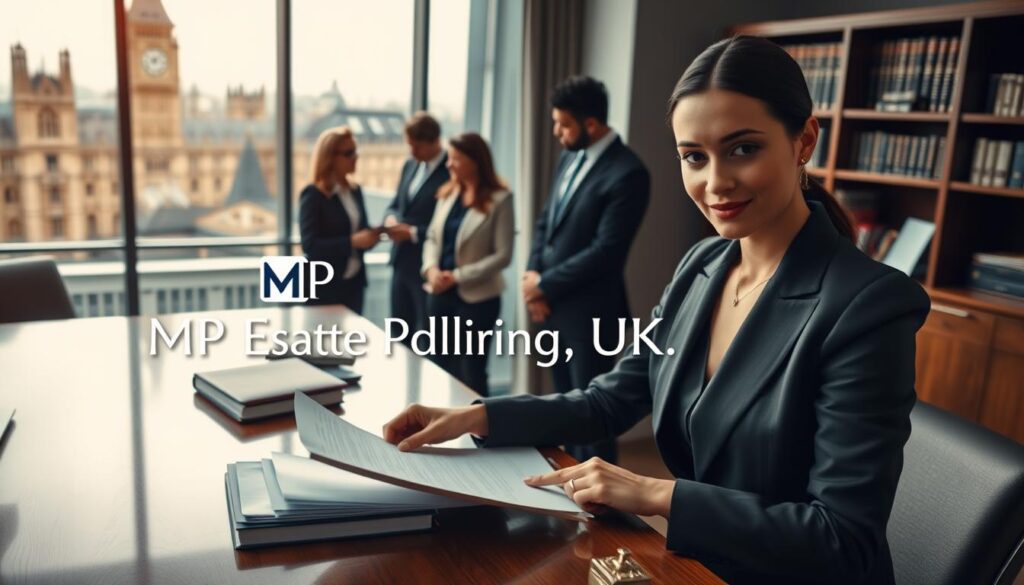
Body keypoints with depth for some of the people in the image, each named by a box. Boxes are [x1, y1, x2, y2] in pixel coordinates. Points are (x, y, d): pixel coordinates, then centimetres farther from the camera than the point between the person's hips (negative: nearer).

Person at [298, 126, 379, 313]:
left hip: (353, 283, 7)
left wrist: (370, 236, -7)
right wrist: (352, 241, -26)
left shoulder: (355, 191, 10)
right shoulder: (312, 195, -11)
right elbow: (310, 245, -19)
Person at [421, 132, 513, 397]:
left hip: (476, 298, -6)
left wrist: (457, 276, -18)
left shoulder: (499, 199, -11)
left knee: (471, 373, 7)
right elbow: (432, 237, 10)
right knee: (442, 370, 16)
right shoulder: (448, 193, 6)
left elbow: (502, 255, -15)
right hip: (440, 294, 6)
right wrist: (431, 269, -10)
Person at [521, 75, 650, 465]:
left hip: (589, 313, -8)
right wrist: (533, 275, -2)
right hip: (554, 306, 8)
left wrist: (545, 285, -13)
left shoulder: (627, 173, -18)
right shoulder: (570, 157, 9)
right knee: (566, 404, 19)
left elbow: (606, 251, -22)